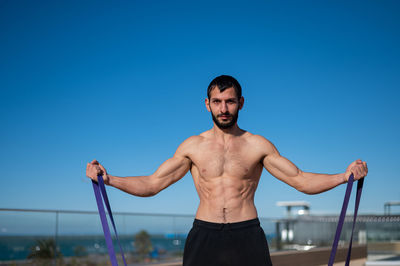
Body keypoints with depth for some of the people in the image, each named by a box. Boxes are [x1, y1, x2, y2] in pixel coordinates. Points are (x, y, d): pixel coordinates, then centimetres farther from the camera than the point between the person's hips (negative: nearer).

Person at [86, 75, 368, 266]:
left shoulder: (258, 145, 7)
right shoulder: (192, 146, 9)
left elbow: (301, 180, 5)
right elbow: (151, 184, 10)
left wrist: (345, 176, -8)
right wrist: (108, 179, -2)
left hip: (247, 237, 0)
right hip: (204, 236, 1)